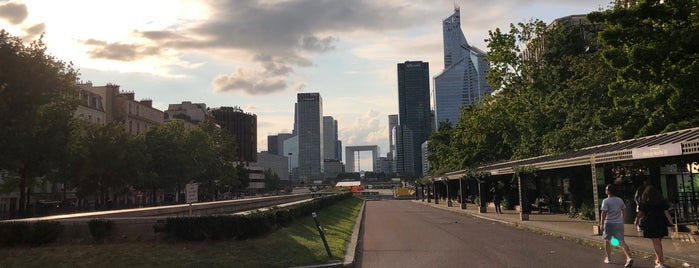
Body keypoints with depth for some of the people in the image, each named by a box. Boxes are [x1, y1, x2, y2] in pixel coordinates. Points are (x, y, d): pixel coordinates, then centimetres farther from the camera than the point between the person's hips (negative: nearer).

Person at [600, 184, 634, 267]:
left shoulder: (606, 201, -13)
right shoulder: (620, 200, 6)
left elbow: (604, 213, -17)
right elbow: (623, 211, 16)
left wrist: (602, 224, -12)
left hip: (609, 223, -5)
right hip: (619, 223, 5)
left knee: (607, 240, 12)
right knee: (621, 241, 5)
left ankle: (608, 258, 19)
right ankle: (629, 257, -11)